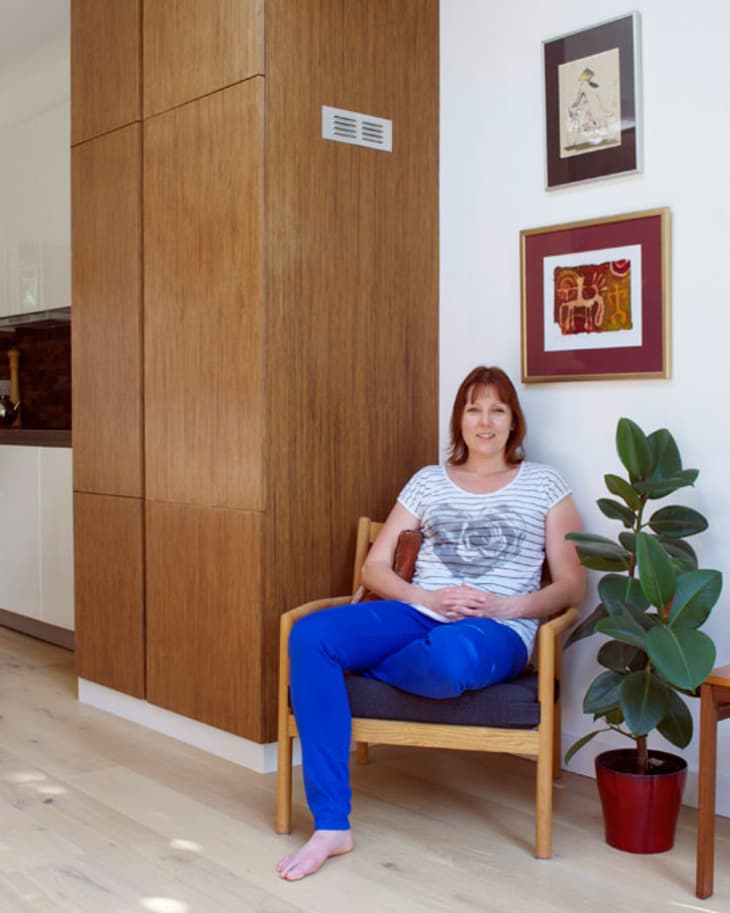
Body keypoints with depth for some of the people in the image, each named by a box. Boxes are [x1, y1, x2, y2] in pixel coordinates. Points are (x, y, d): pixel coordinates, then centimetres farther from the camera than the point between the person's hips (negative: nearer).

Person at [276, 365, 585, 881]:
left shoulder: (544, 485, 9)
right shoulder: (428, 481, 16)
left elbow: (572, 587, 5)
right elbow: (375, 567, 11)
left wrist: (506, 605, -12)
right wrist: (429, 598, -8)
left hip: (498, 633, -3)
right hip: (419, 616, 3)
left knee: (450, 656, -42)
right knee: (311, 635, -25)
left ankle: (360, 664, -4)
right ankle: (332, 826, -22)